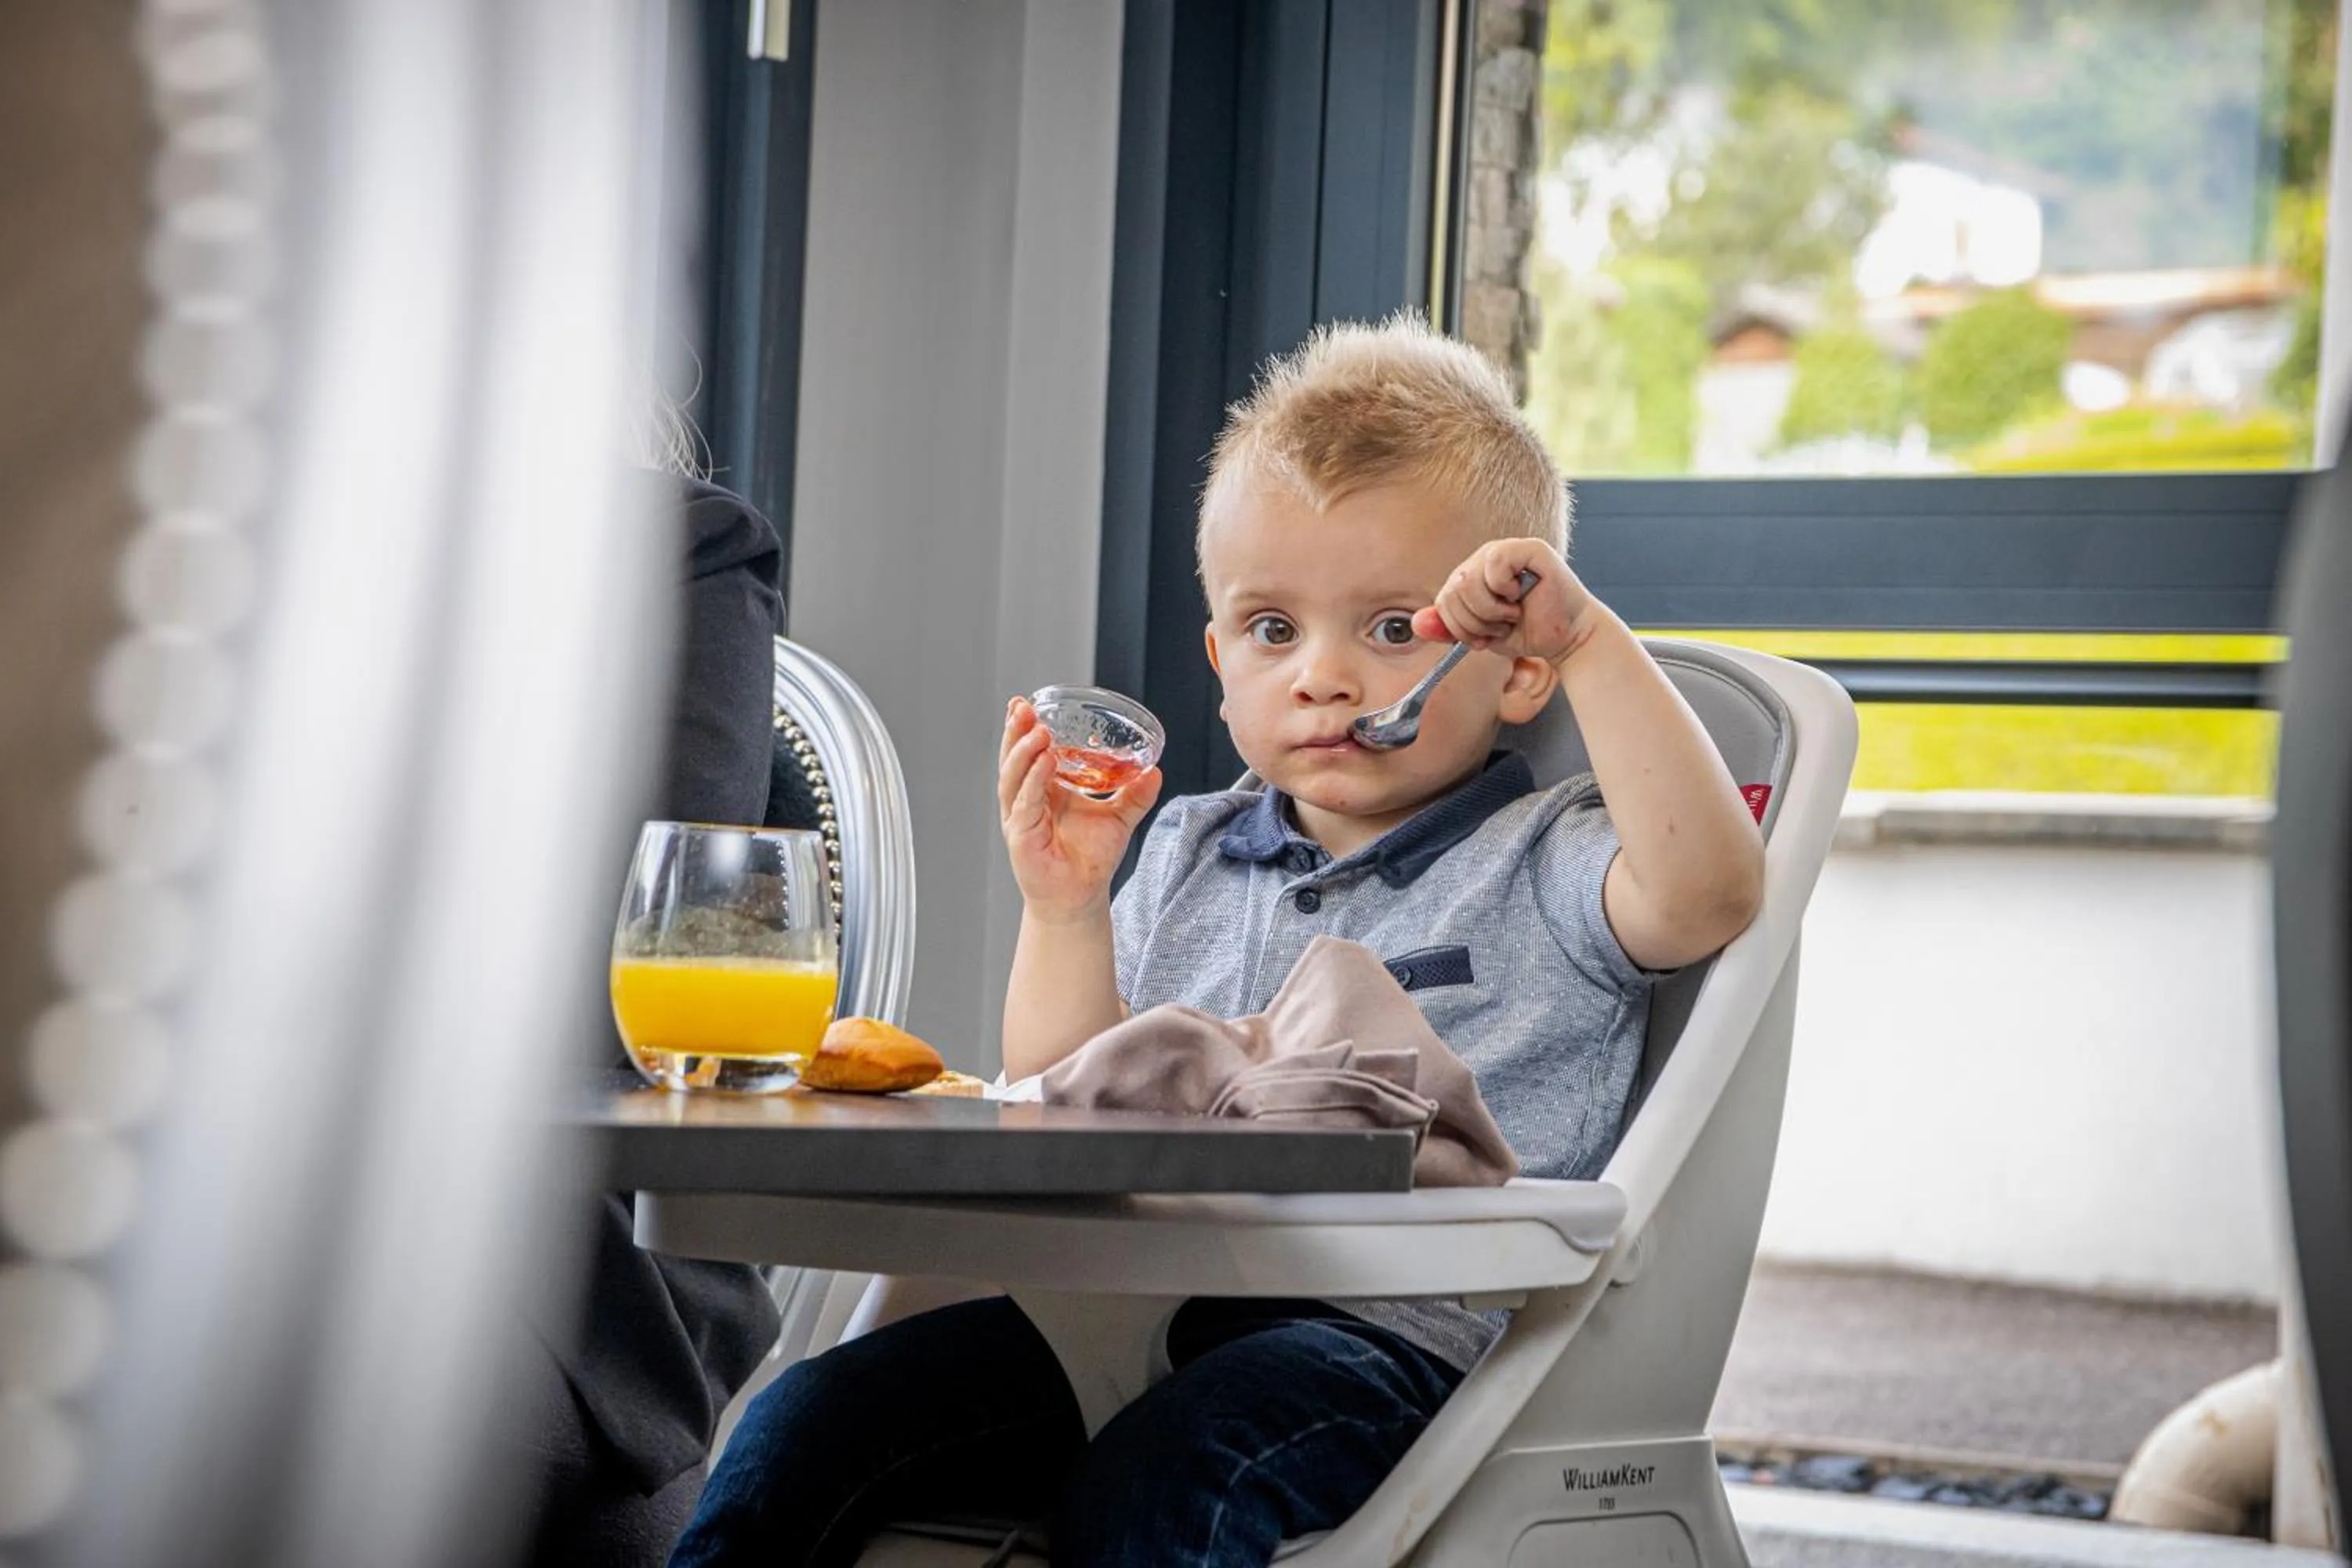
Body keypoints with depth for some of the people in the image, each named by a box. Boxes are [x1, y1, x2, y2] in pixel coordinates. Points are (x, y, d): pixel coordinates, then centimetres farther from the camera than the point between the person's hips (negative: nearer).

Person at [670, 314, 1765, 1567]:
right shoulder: (1189, 861, 22)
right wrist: (1065, 912, 4)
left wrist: (1594, 641, -17)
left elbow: (1704, 892, -18)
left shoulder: (1539, 866, 6)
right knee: (805, 1427, -15)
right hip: (1127, 1307, 5)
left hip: (1387, 1327, -5)